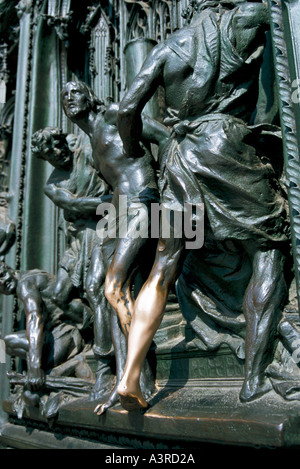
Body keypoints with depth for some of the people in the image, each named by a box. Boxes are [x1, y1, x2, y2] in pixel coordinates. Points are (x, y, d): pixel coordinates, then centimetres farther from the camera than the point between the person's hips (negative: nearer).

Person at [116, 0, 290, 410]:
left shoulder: (167, 46, 17)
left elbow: (128, 109, 11)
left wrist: (134, 156, 25)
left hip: (179, 155, 5)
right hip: (227, 146, -4)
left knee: (163, 270, 5)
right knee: (270, 251, 2)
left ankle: (130, 377, 2)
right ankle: (255, 379, -4)